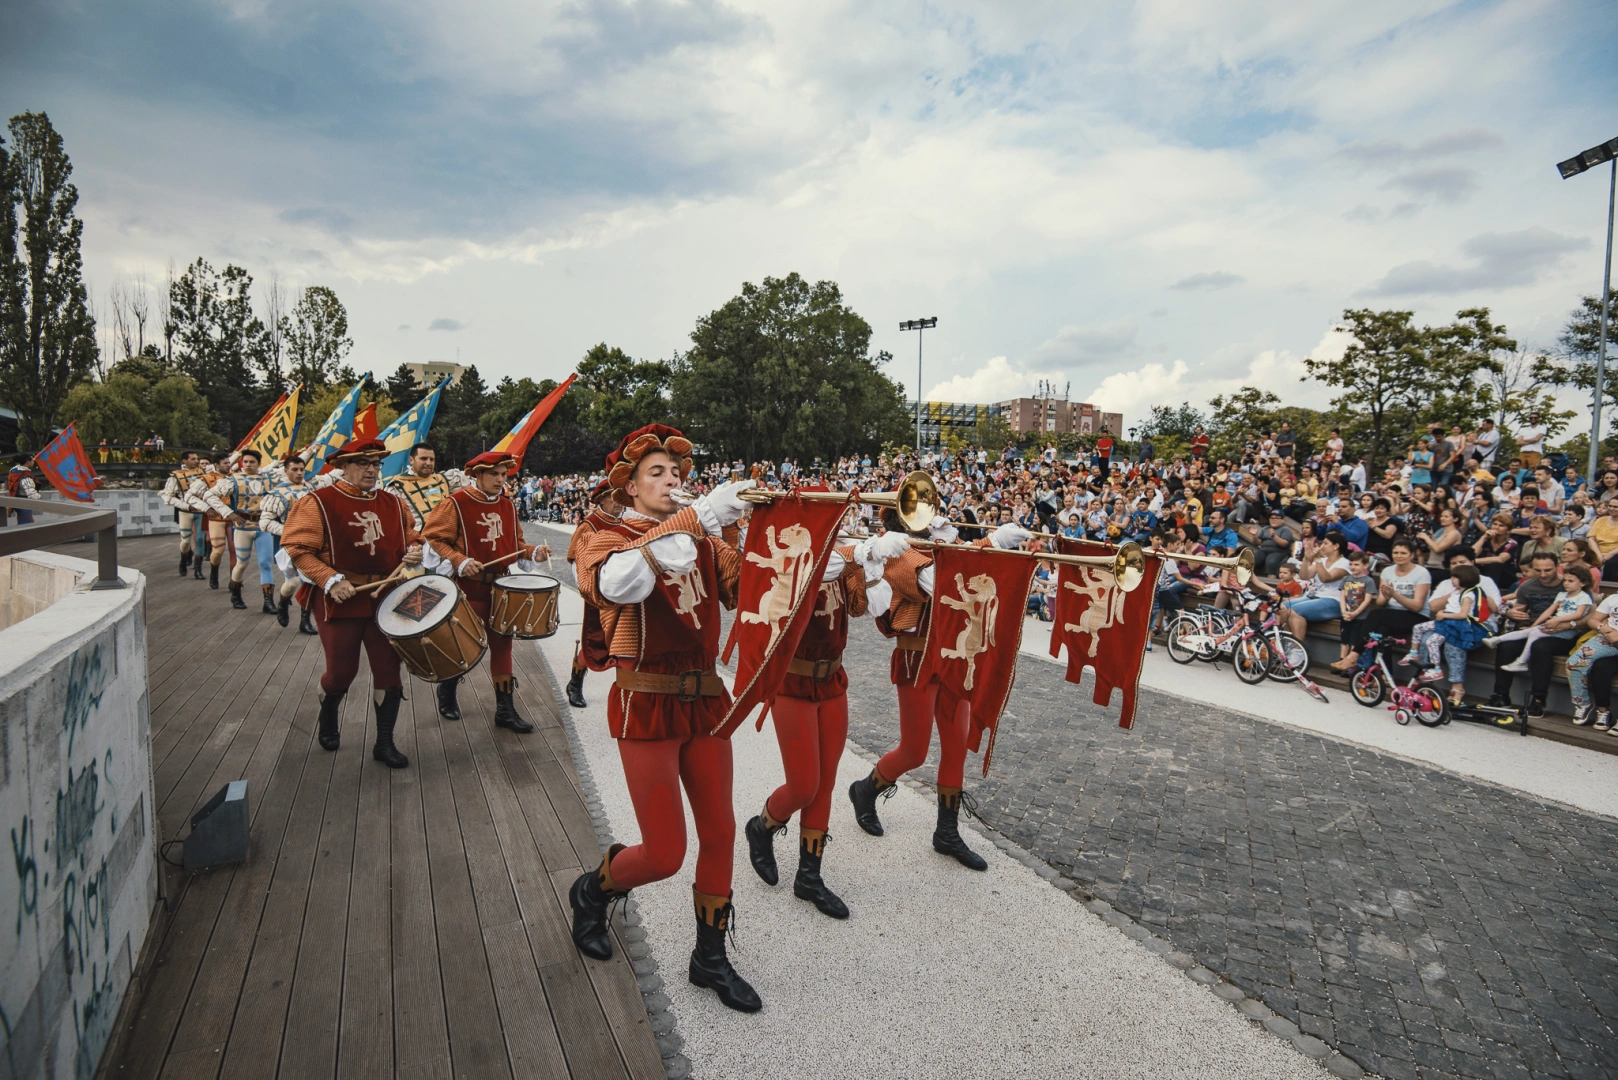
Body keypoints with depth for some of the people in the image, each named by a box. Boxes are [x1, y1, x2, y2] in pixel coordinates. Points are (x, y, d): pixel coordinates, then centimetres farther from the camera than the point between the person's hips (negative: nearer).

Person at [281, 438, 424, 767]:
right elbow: (297, 549, -10)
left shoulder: (393, 503, 8)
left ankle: (385, 743, 14)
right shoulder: (318, 503, -7)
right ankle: (328, 720, 40)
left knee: (388, 669, 2)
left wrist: (414, 552, -3)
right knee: (342, 671, 7)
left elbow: (411, 538, 20)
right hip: (339, 601, -4)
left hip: (386, 598, 4)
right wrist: (331, 580, -21)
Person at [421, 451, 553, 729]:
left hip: (501, 586, 5)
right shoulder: (456, 503, -10)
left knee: (502, 644, 6)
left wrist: (534, 551, -4)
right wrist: (460, 561, -24)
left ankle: (505, 709, 13)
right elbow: (433, 539, -11)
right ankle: (446, 693, 33)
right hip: (468, 587, -5)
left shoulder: (507, 504, 8)